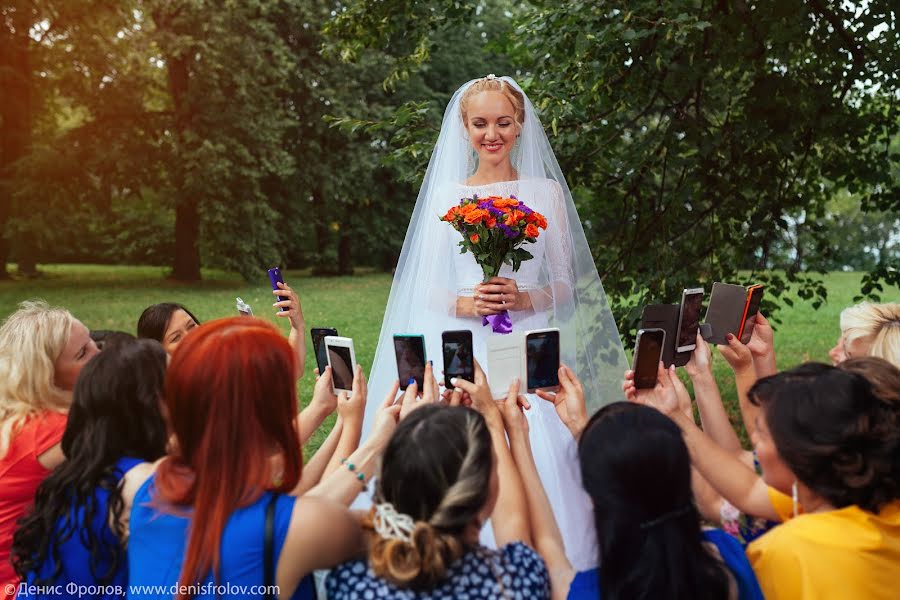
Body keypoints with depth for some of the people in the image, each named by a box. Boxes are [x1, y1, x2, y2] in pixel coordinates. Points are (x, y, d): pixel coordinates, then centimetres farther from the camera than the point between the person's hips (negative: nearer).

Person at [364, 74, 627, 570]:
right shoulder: (445, 195, 9)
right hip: (462, 351, 1)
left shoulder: (545, 192, 7)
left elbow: (566, 284, 7)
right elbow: (428, 288, 7)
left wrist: (523, 298, -12)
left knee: (536, 463, -11)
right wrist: (465, 303, -12)